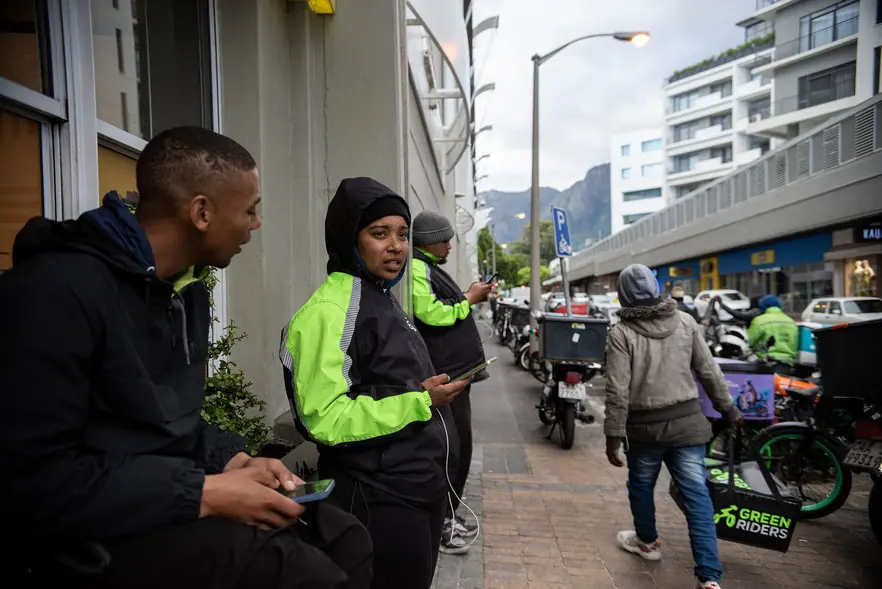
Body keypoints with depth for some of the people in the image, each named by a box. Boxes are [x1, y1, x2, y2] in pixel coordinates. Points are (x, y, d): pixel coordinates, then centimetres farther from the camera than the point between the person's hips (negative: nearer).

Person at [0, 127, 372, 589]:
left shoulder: (188, 290, 8)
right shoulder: (58, 289, -22)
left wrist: (234, 461, -4)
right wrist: (204, 494, -23)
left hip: (173, 496, 8)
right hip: (100, 530, -8)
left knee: (347, 539, 1)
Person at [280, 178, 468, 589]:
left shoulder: (383, 300, 12)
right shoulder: (330, 311, -20)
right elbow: (325, 419, -26)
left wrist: (431, 392, 12)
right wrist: (419, 402, -26)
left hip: (421, 490, 9)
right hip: (381, 501, -9)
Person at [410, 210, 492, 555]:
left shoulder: (430, 268, 19)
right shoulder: (417, 270, -13)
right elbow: (431, 314, -25)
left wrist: (471, 298, 8)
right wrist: (469, 300, -13)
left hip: (456, 371, 11)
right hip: (444, 375, -11)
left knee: (459, 445, 17)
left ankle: (449, 514, 30)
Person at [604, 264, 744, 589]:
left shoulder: (621, 332, -12)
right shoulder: (685, 321, 0)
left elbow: (618, 390, -14)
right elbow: (709, 371, 5)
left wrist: (614, 435, -8)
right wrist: (727, 407, 19)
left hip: (645, 426, -3)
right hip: (687, 422, 3)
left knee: (641, 486, 20)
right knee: (697, 494, 6)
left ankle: (648, 541, 41)